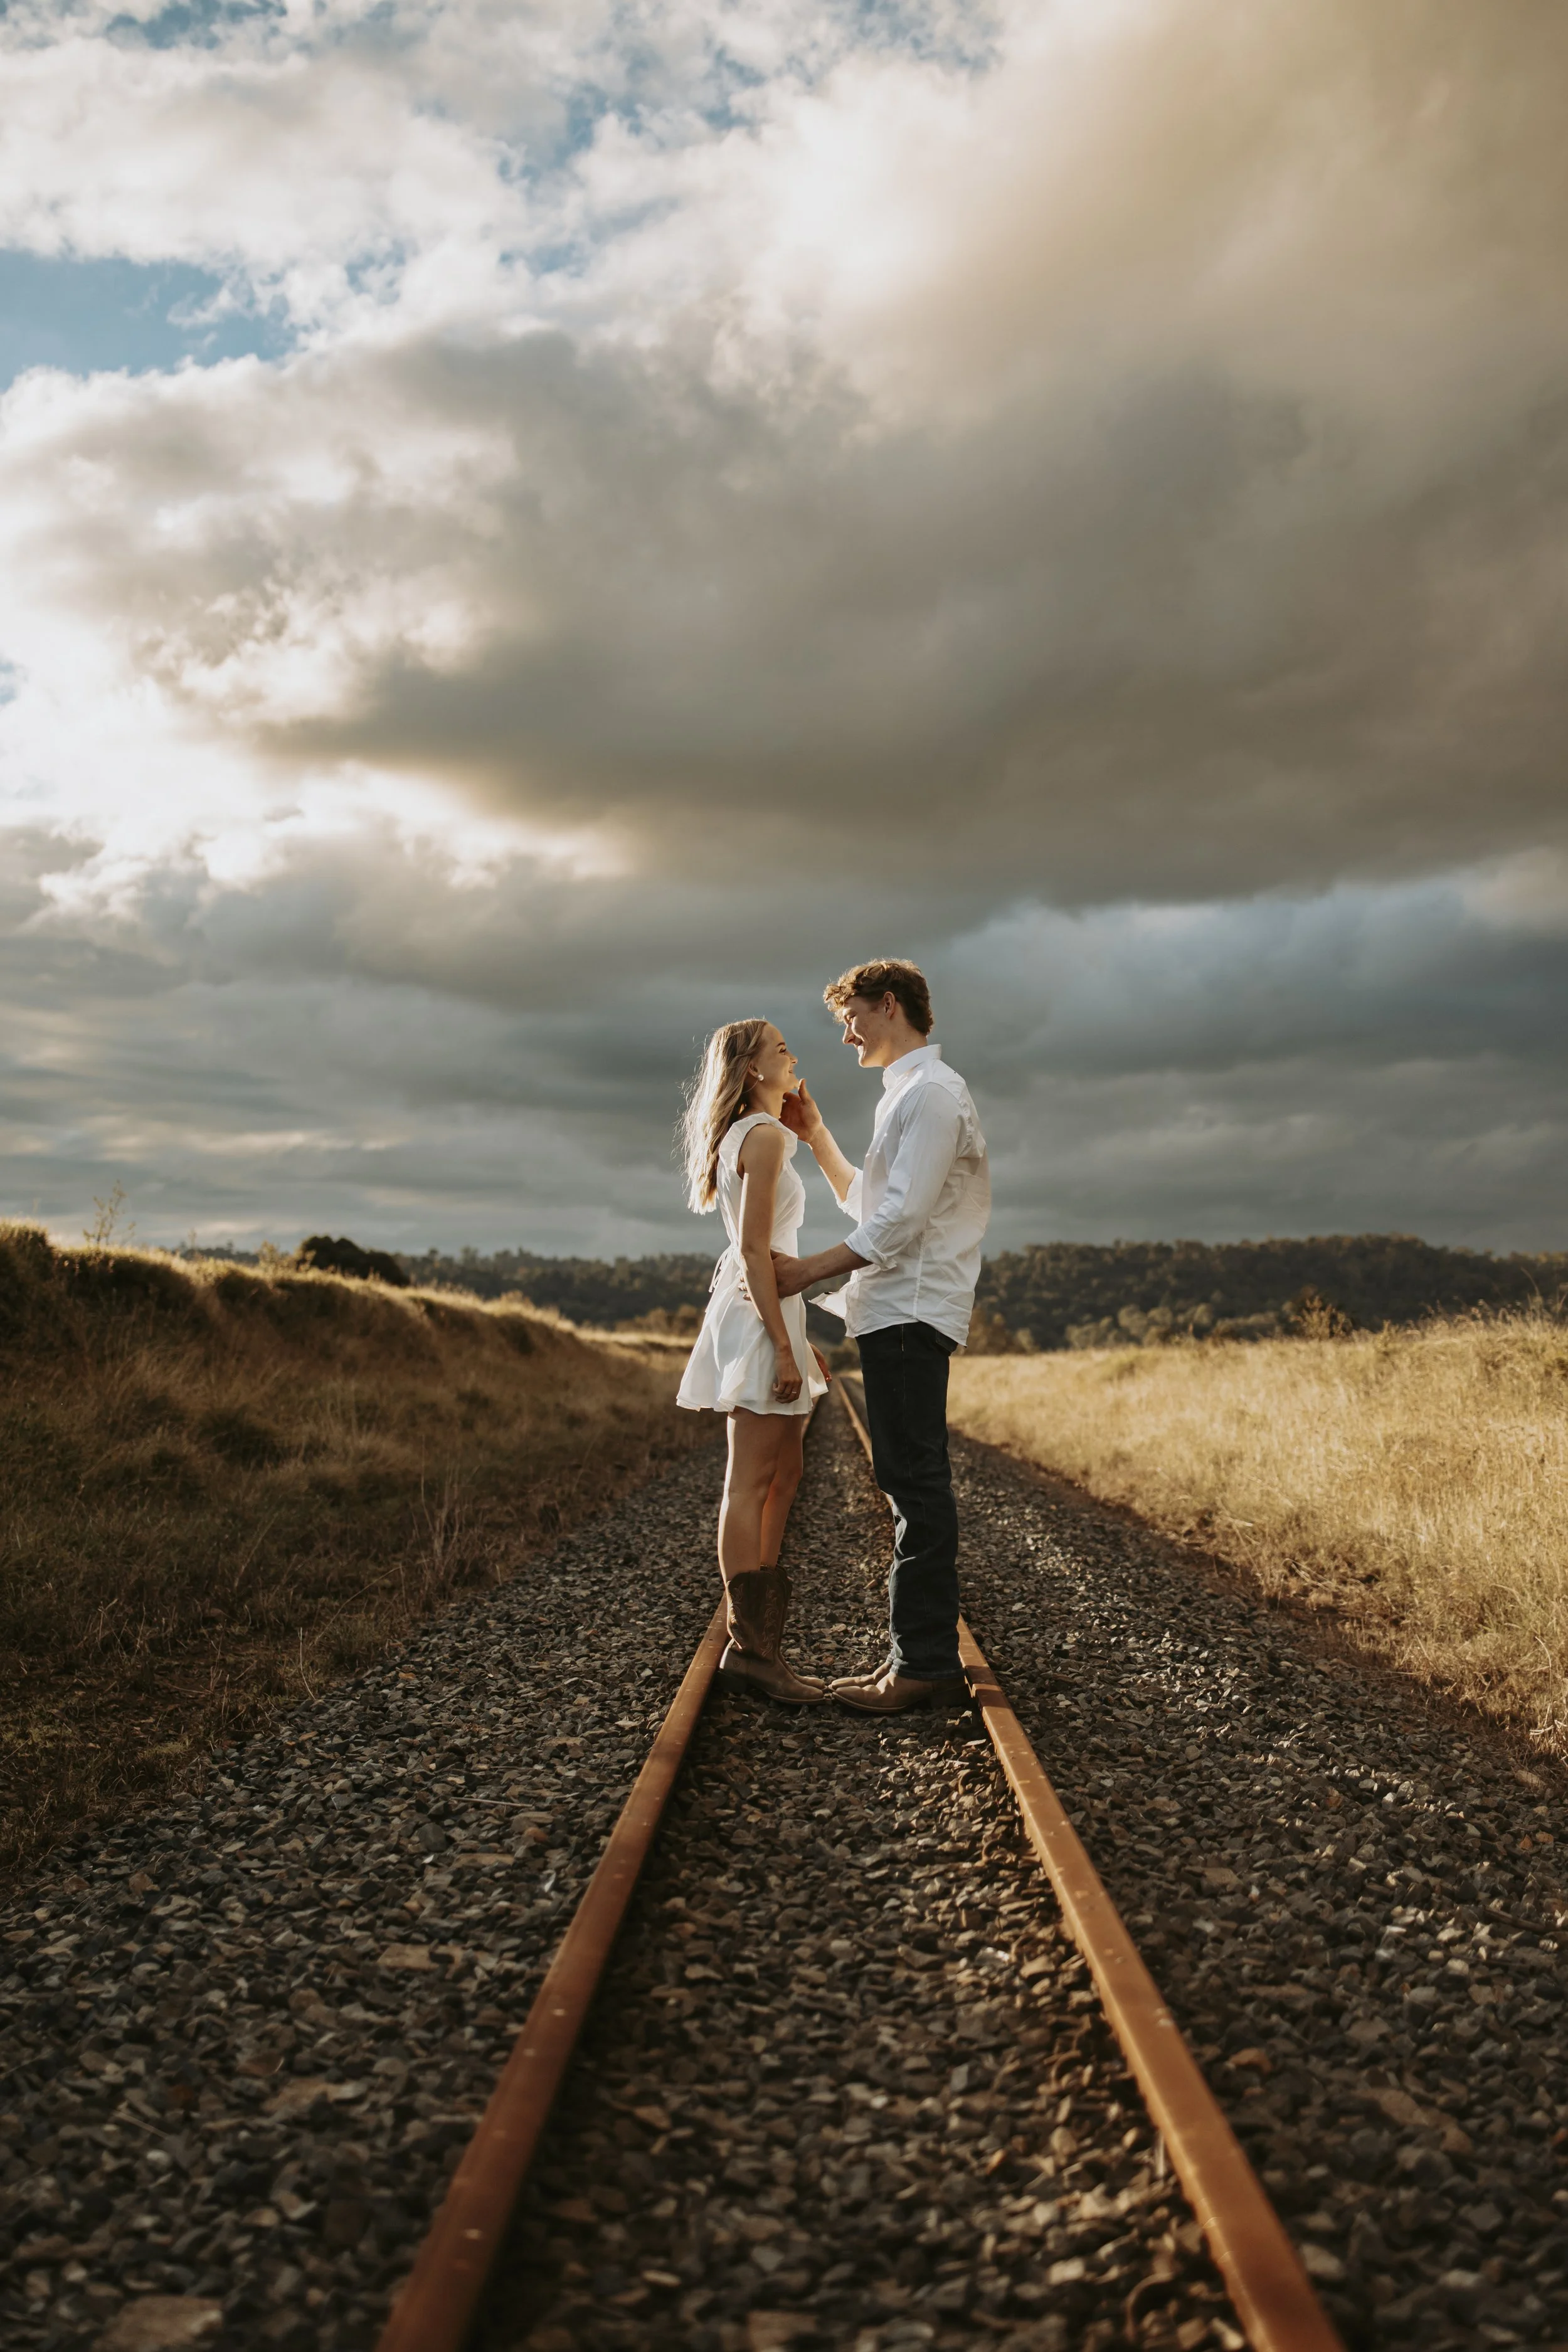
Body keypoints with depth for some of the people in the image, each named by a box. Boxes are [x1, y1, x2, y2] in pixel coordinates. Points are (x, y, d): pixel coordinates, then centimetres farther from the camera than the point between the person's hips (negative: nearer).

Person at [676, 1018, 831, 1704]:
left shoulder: (747, 1136, 20)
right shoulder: (764, 1137, -11)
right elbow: (754, 1251, -17)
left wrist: (797, 1338, 23)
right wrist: (783, 1346, -19)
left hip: (766, 1311, 10)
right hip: (758, 1314, -10)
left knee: (780, 1480, 11)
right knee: (751, 1486, -7)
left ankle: (761, 1643, 15)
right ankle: (748, 1643, -2)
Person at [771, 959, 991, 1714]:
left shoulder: (931, 1092, -10)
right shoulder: (907, 1094, 23)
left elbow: (903, 1217, -19)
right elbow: (868, 1205, 28)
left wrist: (806, 1271, -16)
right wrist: (816, 1138, 19)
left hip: (911, 1312, -10)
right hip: (898, 1311, 10)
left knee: (915, 1483, -9)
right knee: (912, 1484, 10)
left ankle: (925, 1665, -6)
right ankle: (925, 1657, 16)